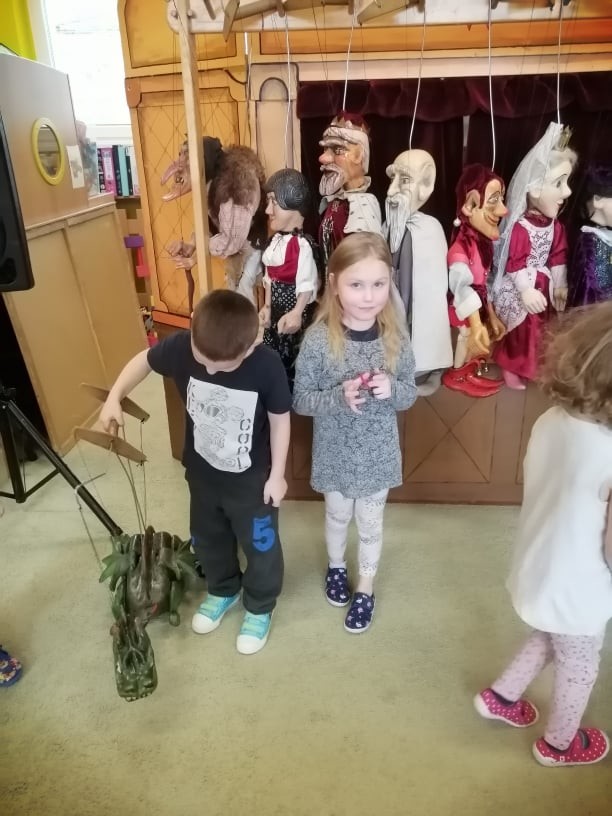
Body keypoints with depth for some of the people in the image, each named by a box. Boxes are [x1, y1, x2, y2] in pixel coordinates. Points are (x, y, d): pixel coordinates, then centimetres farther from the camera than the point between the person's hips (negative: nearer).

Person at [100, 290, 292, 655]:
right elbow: (144, 359, -1)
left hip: (252, 479, -3)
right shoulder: (181, 345, -23)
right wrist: (115, 397, -9)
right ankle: (223, 591, 54)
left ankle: (260, 607, 44)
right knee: (208, 540, 25)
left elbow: (280, 420, -14)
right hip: (202, 472, 4)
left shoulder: (267, 365, -30)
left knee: (260, 546, 17)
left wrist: (277, 474, -9)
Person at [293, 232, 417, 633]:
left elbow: (410, 395, -3)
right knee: (337, 517, 23)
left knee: (371, 523, 19)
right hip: (335, 453, -1)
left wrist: (391, 389, -25)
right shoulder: (318, 339, -19)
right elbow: (300, 400, -13)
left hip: (378, 453, 1)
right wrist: (339, 396, -31)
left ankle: (366, 587, 44)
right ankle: (336, 567, 54)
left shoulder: (396, 336, -13)